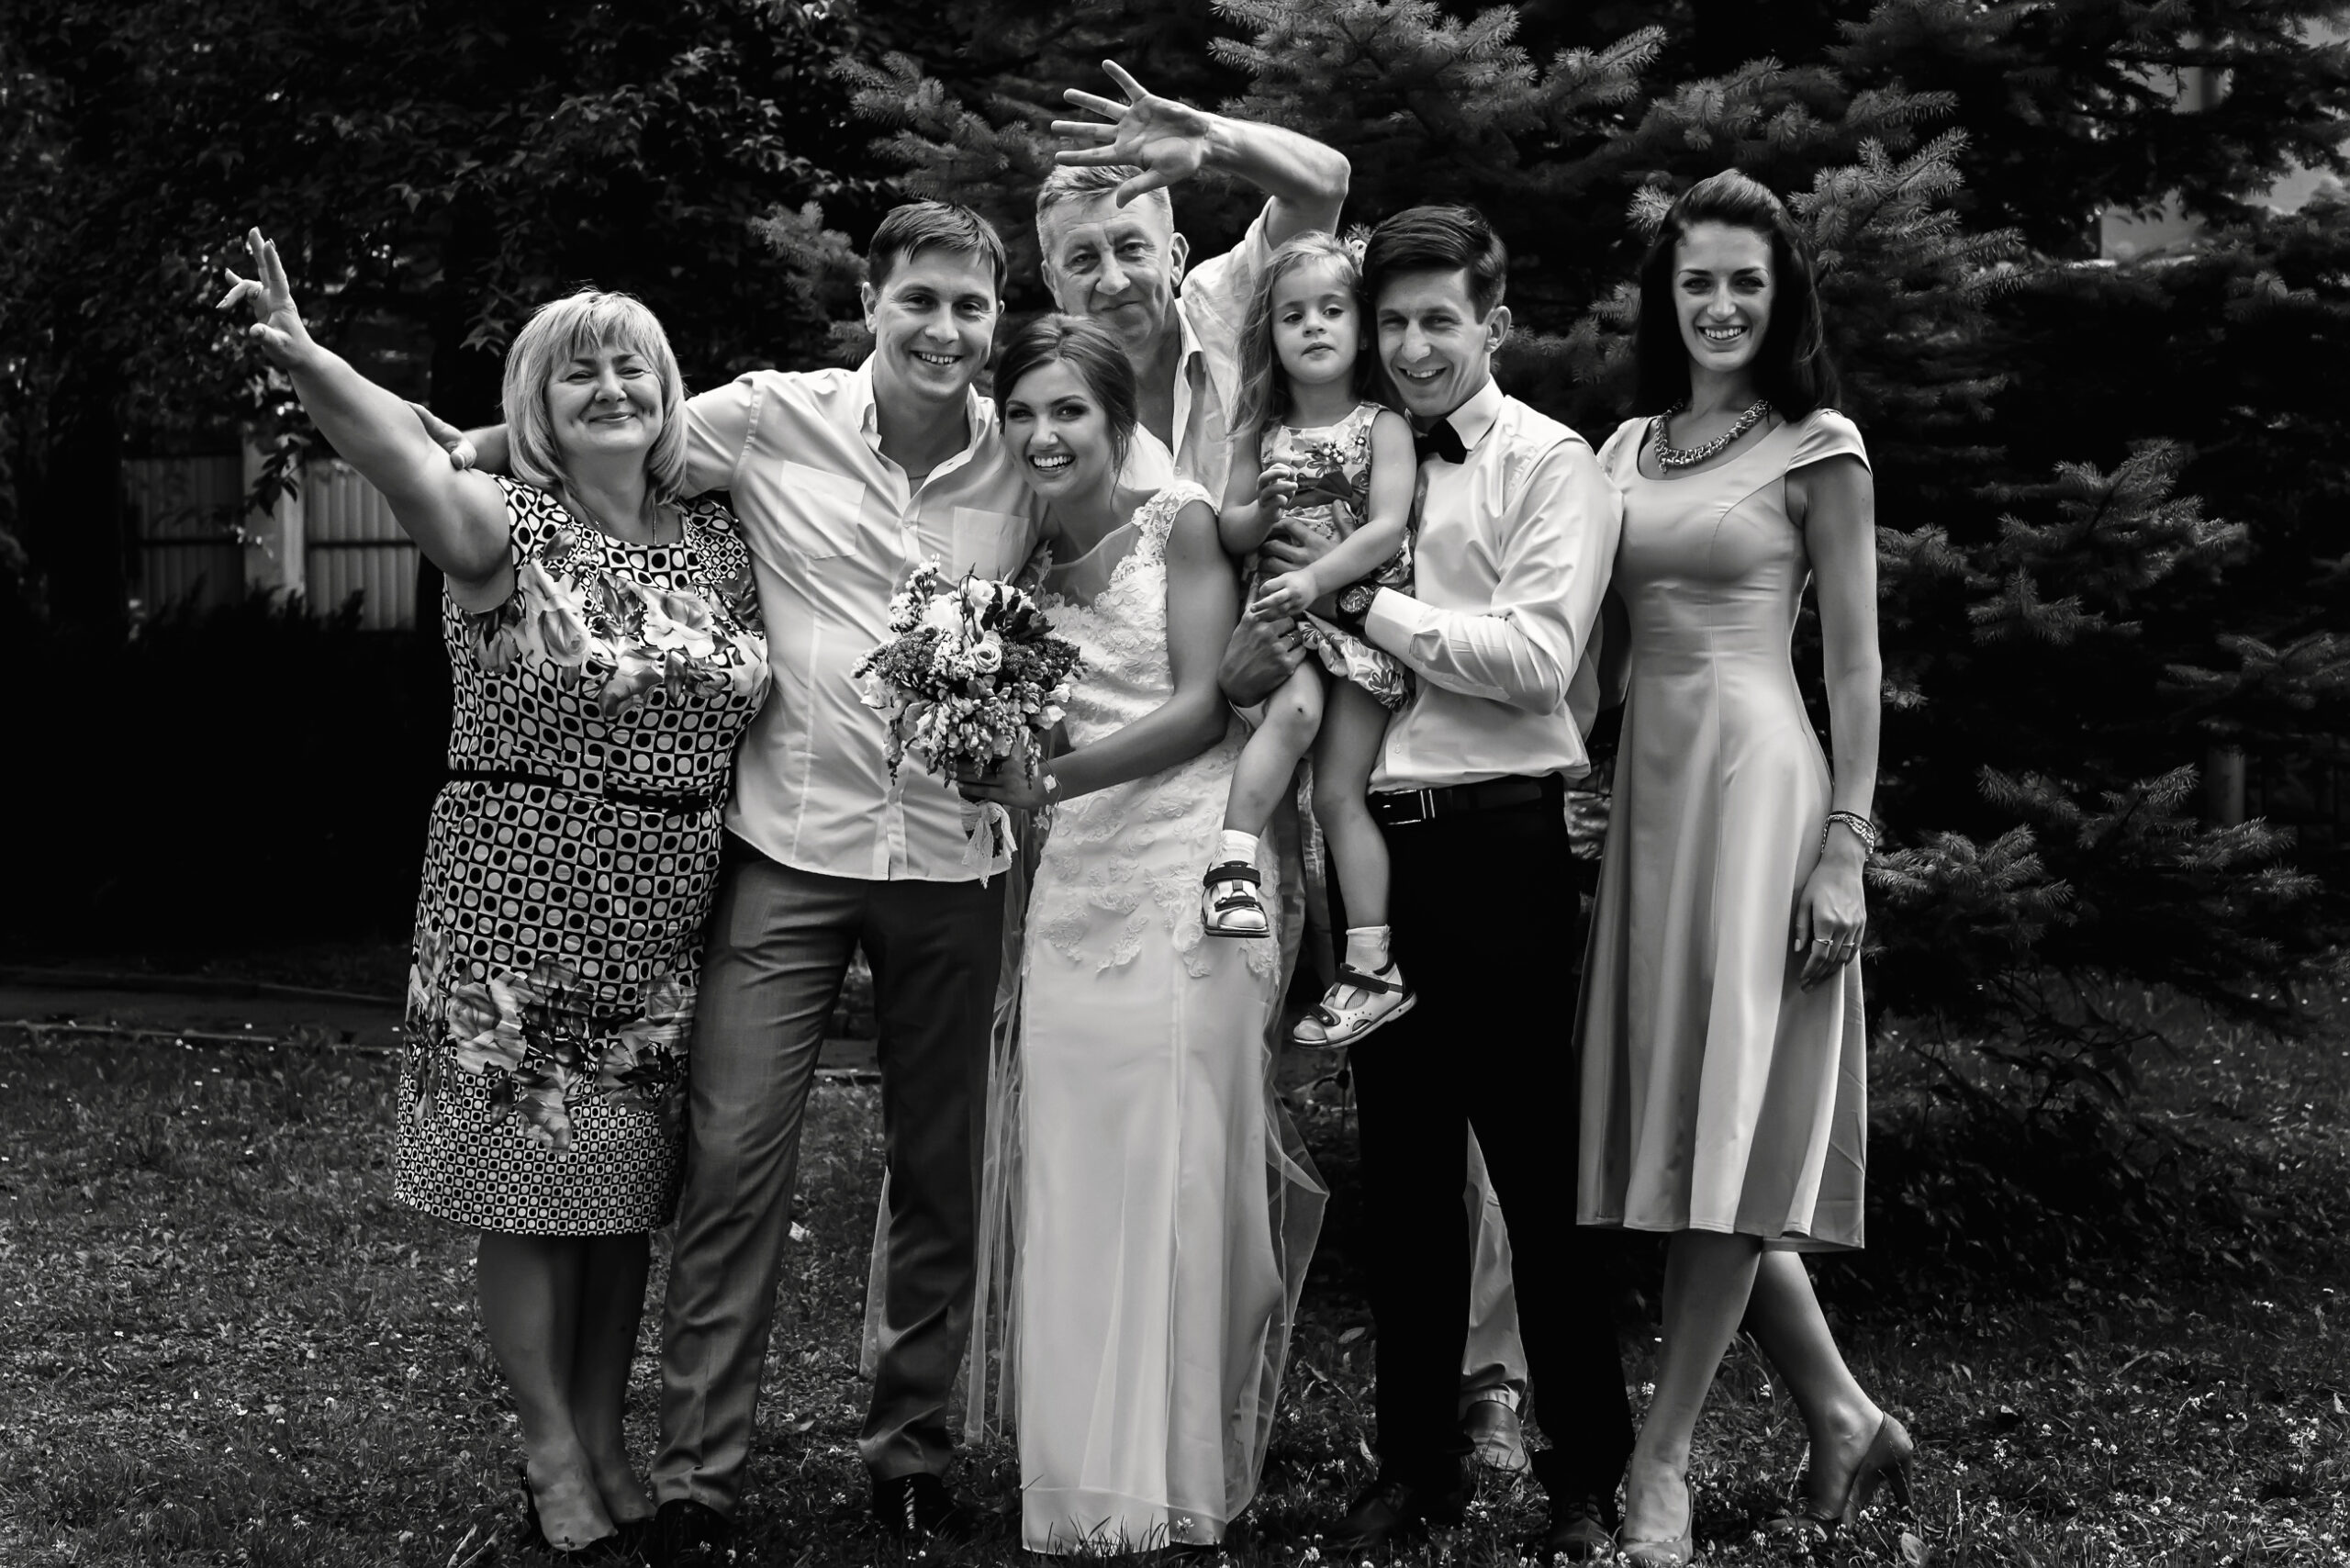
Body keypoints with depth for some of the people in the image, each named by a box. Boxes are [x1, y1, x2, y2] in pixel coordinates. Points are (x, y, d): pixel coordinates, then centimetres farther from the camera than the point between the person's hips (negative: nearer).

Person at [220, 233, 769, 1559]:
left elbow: (765, 693, 18)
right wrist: (307, 363, -48)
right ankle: (551, 1452, 18)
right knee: (535, 1182, 2)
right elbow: (412, 461, -29)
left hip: (666, 914, 4)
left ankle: (606, 1430, 28)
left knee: (630, 1186, 12)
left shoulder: (720, 541, 7)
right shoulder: (509, 527, -8)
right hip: (523, 901, -4)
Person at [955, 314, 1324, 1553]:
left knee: (1180, 1169, -5)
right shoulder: (1027, 565, 15)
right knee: (1073, 1174, 0)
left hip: (1188, 870, -4)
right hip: (1074, 883, 5)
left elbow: (1203, 705, -8)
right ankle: (1086, 1485, 9)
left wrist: (1054, 782, -18)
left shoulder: (1180, 524, 0)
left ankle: (1177, 1484, 5)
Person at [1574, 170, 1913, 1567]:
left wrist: (1847, 846, -10)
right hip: (1640, 776, 7)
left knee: (1725, 1115, -5)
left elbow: (1855, 663, -3)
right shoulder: (1628, 446, 15)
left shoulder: (1816, 449, -1)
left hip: (1753, 771, -6)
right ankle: (1842, 1415, 17)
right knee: (1683, 1114, 6)